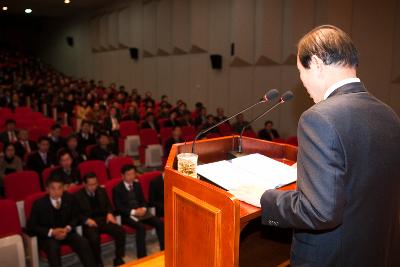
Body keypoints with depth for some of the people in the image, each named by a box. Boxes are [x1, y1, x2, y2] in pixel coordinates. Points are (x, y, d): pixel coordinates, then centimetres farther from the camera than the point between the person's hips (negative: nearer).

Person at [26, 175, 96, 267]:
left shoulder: (69, 198, -4)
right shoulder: (39, 204, -13)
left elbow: (75, 217, 8)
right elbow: (31, 226, -7)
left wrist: (67, 229, -14)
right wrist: (51, 232, -20)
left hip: (66, 232, 3)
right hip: (47, 236, -2)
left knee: (83, 243, -24)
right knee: (53, 247, -36)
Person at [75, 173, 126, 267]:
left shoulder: (101, 191, 12)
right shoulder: (78, 196, -2)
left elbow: (108, 205, 19)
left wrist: (109, 213, -2)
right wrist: (87, 220, -20)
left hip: (103, 219, 4)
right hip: (89, 223, -4)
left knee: (120, 231, -20)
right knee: (94, 238, -36)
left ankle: (118, 259, -3)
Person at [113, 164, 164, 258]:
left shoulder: (137, 185, 13)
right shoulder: (117, 189, -4)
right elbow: (118, 207, -10)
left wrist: (143, 208, -8)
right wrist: (133, 212, -21)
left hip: (141, 211, 5)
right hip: (127, 215, -5)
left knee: (160, 223, -16)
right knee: (141, 227, -34)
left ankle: (164, 250, -5)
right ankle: (142, 257, -24)